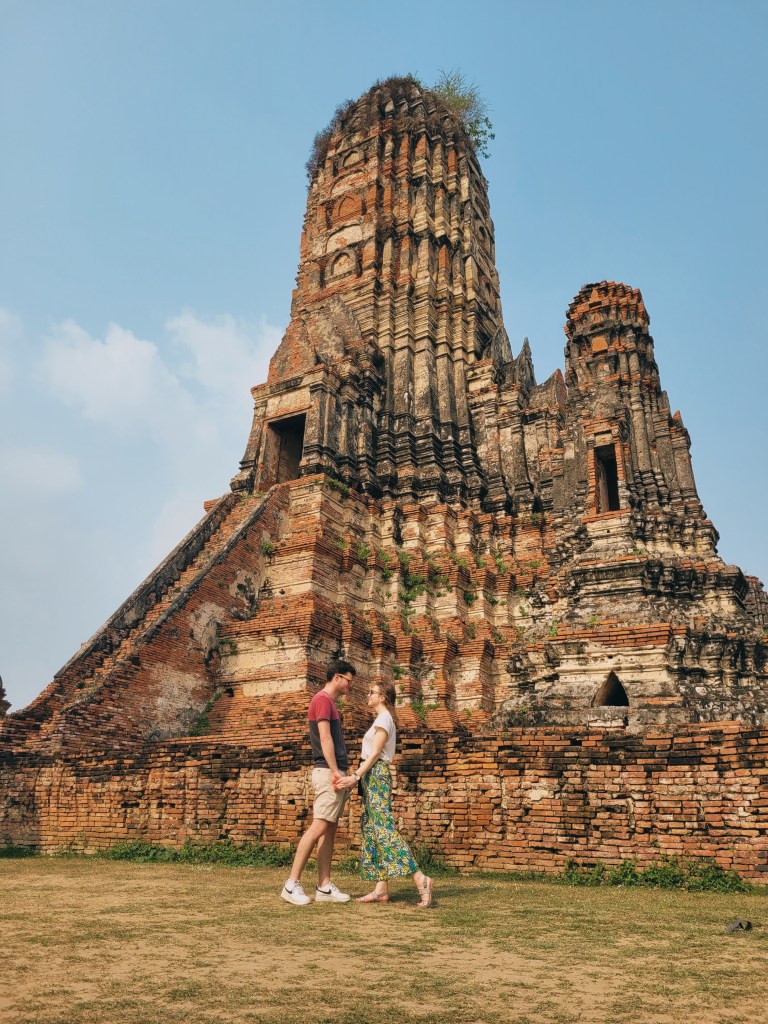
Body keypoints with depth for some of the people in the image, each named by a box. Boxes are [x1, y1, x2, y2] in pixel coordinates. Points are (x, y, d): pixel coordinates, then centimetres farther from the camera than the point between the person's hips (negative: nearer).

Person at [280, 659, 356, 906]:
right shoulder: (322, 699, -9)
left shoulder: (331, 703, 21)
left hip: (335, 773, 10)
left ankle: (324, 887, 8)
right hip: (328, 772, -10)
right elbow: (324, 738, -17)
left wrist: (341, 773, 15)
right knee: (319, 827, -12)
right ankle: (292, 884, -7)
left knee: (330, 830, 7)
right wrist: (335, 772, -20)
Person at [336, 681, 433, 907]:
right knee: (372, 829, 6)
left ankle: (420, 878, -20)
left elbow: (375, 753, -16)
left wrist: (356, 777, -21)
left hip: (376, 774, -10)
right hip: (373, 776, 10)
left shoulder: (383, 718, -9)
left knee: (384, 829, -15)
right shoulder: (383, 719, 20)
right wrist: (356, 776, 15)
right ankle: (381, 889, 4)